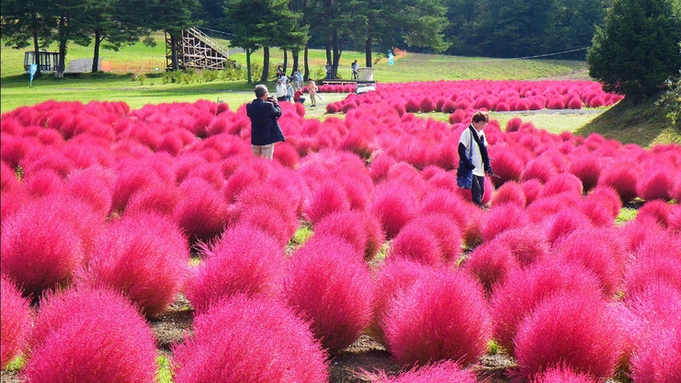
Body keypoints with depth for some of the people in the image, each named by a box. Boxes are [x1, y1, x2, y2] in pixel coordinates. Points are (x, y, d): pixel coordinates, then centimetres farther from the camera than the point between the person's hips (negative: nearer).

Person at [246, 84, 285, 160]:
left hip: (255, 139, 5)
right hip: (267, 139, -5)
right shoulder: (268, 105, -19)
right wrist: (275, 103, 9)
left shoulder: (249, 106, -4)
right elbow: (278, 113, -6)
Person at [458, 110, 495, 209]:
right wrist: (468, 164, -19)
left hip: (480, 170, 7)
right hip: (471, 169, -7)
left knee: (481, 190, 6)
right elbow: (461, 150, -14)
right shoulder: (467, 133, -9)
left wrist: (488, 167, 9)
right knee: (476, 189, -17)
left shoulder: (482, 134, 14)